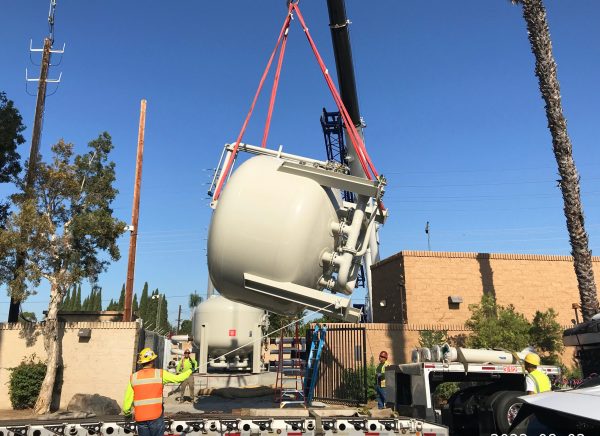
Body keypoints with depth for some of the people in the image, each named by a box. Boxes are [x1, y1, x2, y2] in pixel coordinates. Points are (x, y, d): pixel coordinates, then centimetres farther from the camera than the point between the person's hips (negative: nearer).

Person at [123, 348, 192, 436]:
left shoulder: (133, 377, 0)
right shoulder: (160, 374, -5)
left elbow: (128, 398, 2)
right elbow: (178, 378, 4)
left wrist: (127, 412, 19)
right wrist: (189, 371, 23)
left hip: (140, 418, 2)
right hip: (156, 416, -2)